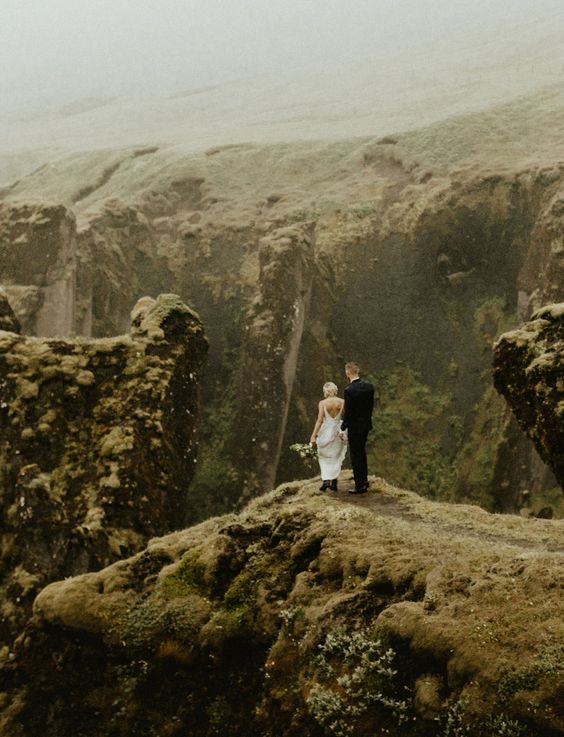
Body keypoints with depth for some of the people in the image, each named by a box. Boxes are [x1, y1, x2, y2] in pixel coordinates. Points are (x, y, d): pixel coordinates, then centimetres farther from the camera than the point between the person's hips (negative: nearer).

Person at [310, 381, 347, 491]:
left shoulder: (323, 403, -10)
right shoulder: (342, 402, -4)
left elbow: (319, 420, -15)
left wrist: (313, 436, -15)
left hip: (326, 431, -2)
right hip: (338, 431, 2)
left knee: (324, 457, 15)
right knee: (336, 458, 17)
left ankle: (325, 480, 0)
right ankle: (334, 482, 14)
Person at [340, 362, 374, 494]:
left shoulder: (349, 391, -24)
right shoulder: (368, 386, -4)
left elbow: (348, 412, -20)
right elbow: (371, 405, 6)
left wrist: (343, 428, -8)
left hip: (354, 426, -7)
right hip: (366, 424, 7)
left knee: (356, 456, 5)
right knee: (361, 452, 24)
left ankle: (360, 486, 11)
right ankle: (364, 480, 35)